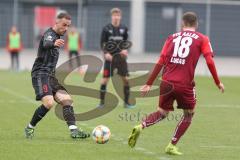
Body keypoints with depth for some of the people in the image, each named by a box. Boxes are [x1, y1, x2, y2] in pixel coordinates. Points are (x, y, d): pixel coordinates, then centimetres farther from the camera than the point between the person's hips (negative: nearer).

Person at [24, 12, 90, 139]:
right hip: (40, 74, -9)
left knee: (66, 100, -7)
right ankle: (29, 128, -5)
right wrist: (54, 43, -61)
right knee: (49, 103, -23)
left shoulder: (57, 37, 17)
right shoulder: (49, 34, -13)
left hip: (50, 75, 9)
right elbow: (46, 44, -40)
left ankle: (73, 130, -13)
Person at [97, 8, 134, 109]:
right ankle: (102, 102, 4)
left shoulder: (124, 28, 5)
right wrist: (106, 53, -17)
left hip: (121, 57, 2)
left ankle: (126, 102, 8)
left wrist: (125, 49, -5)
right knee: (105, 79, -5)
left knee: (125, 79, -2)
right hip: (110, 57, -2)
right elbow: (103, 43, -1)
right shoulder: (106, 29, -2)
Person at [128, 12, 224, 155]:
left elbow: (161, 62, 8)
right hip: (185, 84, -3)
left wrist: (149, 84, 9)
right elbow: (210, 61, -6)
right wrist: (218, 82, 4)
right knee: (189, 115, 19)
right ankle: (172, 146, 11)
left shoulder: (172, 37, 14)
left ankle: (140, 127, -8)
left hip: (167, 82, 3)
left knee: (162, 113, 19)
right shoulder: (202, 39, 6)